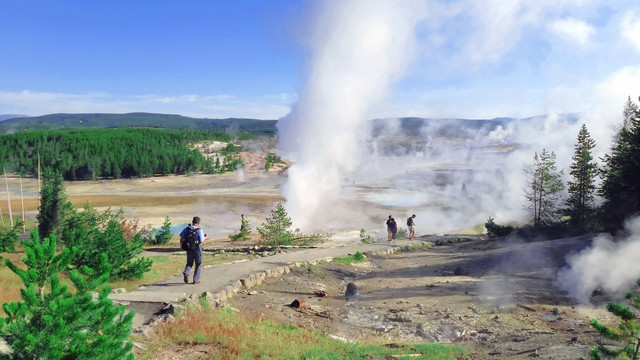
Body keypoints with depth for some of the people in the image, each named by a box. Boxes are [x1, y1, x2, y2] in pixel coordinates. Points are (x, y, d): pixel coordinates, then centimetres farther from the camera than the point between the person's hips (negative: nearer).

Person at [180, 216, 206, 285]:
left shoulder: (186, 229, -1)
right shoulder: (199, 230, -15)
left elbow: (181, 238, 0)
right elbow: (202, 241, -18)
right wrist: (204, 237, 3)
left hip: (189, 249, 3)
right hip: (197, 249, -3)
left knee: (189, 263, 20)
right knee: (198, 264, 13)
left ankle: (186, 273, -9)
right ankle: (195, 279, 13)